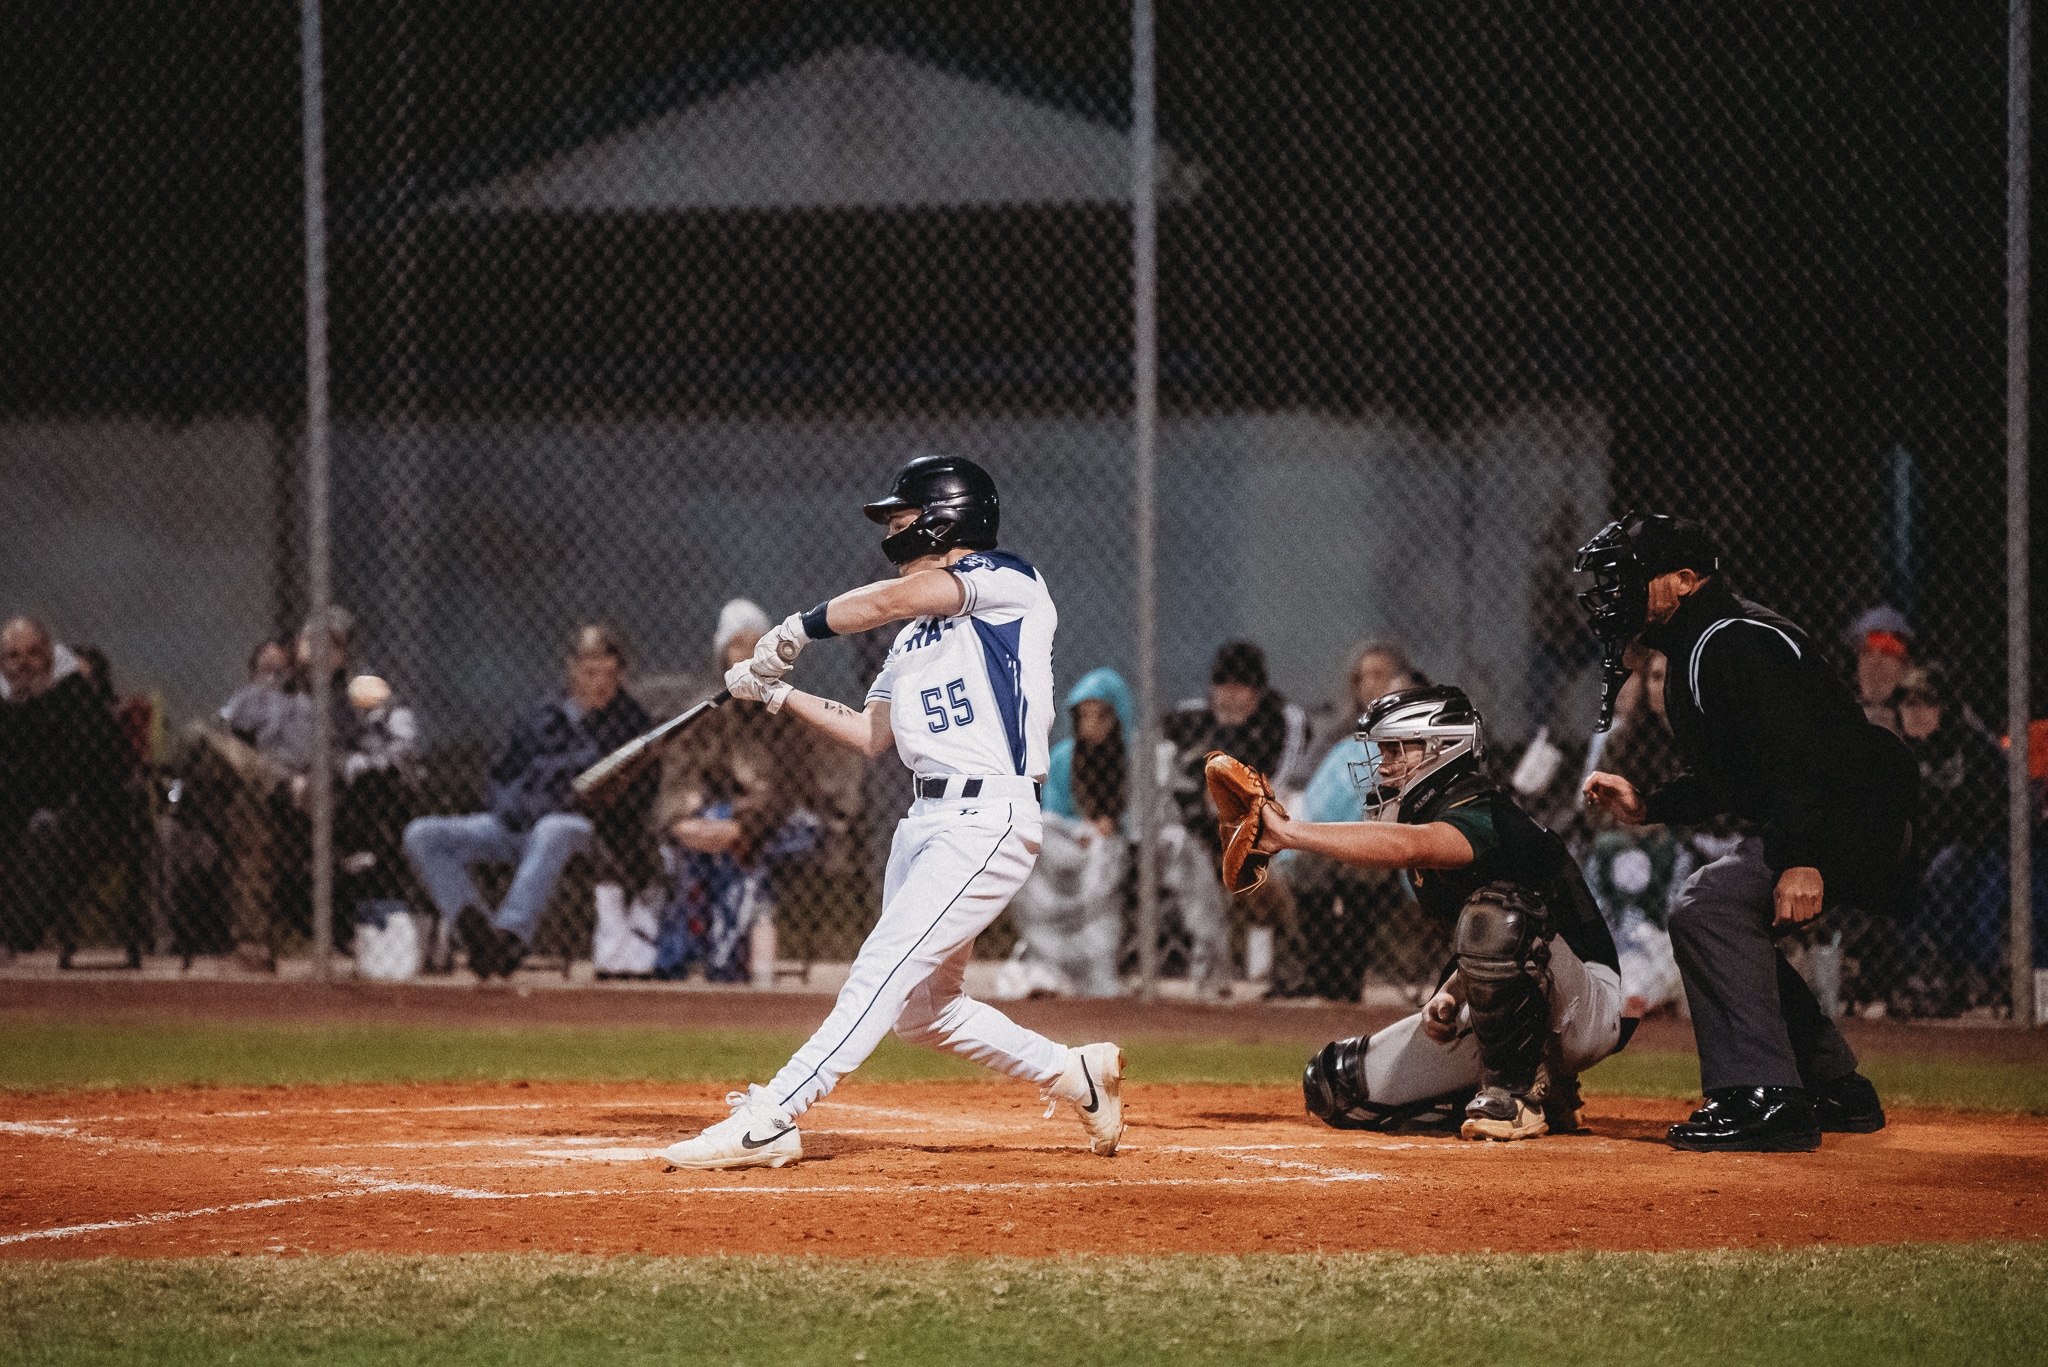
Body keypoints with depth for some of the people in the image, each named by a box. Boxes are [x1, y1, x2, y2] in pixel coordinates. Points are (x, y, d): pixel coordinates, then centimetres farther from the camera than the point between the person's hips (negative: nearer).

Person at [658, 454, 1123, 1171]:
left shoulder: (1005, 580, -4)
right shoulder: (916, 635, 22)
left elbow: (890, 600, -17)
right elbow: (872, 734, 23)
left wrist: (795, 630, -7)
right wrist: (779, 693, 16)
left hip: (988, 821, -10)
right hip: (928, 820, 10)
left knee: (884, 970, -17)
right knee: (922, 1007, 12)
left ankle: (766, 1122, -25)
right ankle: (1077, 1076, 26)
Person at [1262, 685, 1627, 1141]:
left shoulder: (1482, 816, -19)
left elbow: (1408, 846, -43)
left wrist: (1288, 833, -43)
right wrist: (1447, 996, -3)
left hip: (1590, 1008, -9)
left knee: (1497, 912, -39)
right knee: (1333, 1089, 4)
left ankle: (1516, 1095, -22)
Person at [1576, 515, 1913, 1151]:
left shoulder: (1738, 640, -16)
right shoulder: (1697, 650, 18)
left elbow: (1799, 753, -27)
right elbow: (1725, 777, 27)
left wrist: (1801, 859, -34)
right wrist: (1646, 807, 15)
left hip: (1854, 822, -12)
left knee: (1707, 906, -24)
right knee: (1726, 921, 24)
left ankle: (1764, 1098, -28)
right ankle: (1837, 1090, 27)